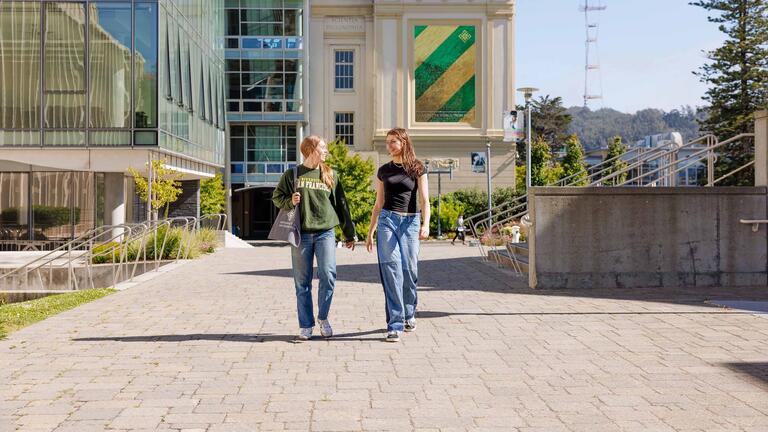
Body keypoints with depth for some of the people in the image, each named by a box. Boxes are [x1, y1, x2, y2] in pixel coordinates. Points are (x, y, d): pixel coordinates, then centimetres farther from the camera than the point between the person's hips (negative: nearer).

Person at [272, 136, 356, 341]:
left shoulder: (331, 175, 12)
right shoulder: (292, 174, 6)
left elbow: (341, 205, 14)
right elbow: (277, 197, 11)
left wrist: (349, 234, 14)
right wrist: (290, 202, -11)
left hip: (325, 233, 1)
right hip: (301, 235, -1)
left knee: (328, 275, -12)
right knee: (302, 282, 3)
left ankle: (323, 317, 9)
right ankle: (306, 326, 12)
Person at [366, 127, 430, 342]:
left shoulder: (417, 168, 4)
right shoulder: (384, 171, 12)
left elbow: (424, 200, -4)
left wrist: (426, 224, -19)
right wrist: (370, 232, 14)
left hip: (410, 221, -1)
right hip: (387, 220, 1)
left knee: (410, 270, 0)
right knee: (391, 269, -10)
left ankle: (409, 314, 26)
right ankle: (395, 325, -10)